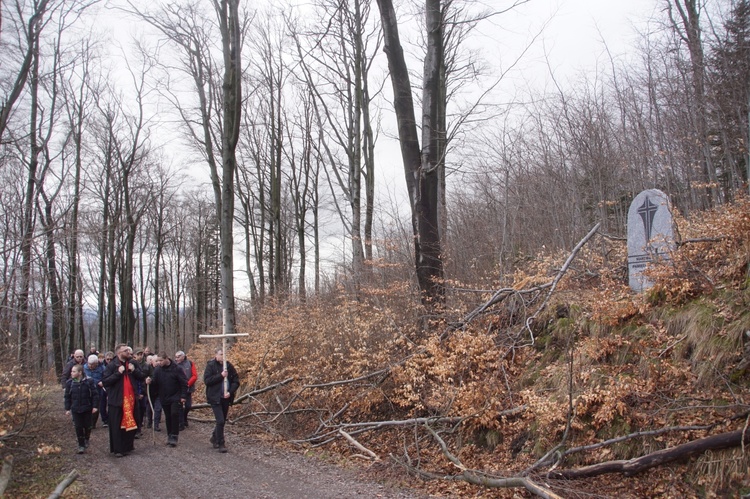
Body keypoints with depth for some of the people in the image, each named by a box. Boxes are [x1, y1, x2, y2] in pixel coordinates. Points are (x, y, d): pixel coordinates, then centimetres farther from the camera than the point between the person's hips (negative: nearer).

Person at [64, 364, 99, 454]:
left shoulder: (89, 381, -10)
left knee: (87, 426, 8)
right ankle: (81, 445, 11)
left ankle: (86, 439, 35)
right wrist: (67, 408, 2)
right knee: (78, 427, 1)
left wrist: (95, 406, -9)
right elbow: (67, 397, 5)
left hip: (87, 409, -1)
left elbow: (95, 394, -6)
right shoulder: (69, 383, -3)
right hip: (75, 409, 1)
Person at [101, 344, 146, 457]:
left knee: (131, 423, 11)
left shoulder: (133, 364, 5)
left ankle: (128, 445, 28)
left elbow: (142, 377, 8)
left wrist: (134, 370, -9)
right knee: (117, 426, 0)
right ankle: (118, 449, 9)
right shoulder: (112, 365, -8)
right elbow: (105, 381, -15)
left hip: (132, 399, 4)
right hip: (116, 400, -4)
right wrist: (118, 373, -21)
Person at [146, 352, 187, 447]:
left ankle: (174, 436, -5)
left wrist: (183, 396, -13)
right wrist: (150, 382, -23)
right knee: (168, 417, 12)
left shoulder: (176, 368, -13)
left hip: (175, 397, -4)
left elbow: (184, 383, -10)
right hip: (164, 398, 4)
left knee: (174, 414, -14)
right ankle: (169, 435, 23)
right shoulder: (157, 369, -2)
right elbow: (155, 383, 0)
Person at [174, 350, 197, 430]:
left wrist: (188, 384, -17)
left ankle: (184, 418, 37)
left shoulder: (189, 363, -4)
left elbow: (195, 376, -7)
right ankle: (181, 424, 8)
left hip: (188, 389, 2)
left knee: (188, 406, 10)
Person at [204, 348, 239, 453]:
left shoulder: (229, 366, 5)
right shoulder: (210, 366, -5)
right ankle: (220, 444, 1)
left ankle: (214, 438, 37)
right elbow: (206, 380, -15)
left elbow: (236, 381, 4)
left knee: (222, 421, 15)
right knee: (220, 421, -11)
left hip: (226, 398, 5)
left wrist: (230, 391, -12)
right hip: (215, 398, -4)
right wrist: (220, 376, -21)